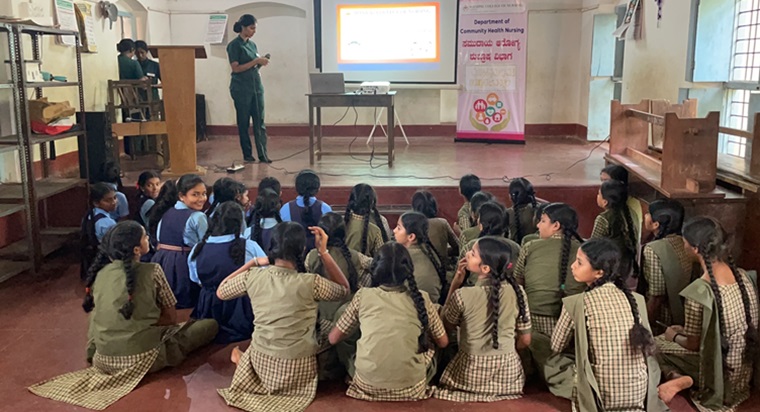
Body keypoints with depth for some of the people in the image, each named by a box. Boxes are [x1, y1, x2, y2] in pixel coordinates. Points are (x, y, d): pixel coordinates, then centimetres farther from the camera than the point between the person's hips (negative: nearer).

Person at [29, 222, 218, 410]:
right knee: (210, 325, 6)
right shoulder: (152, 271, -10)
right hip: (142, 358, -5)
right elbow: (171, 318, -3)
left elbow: (97, 316, 15)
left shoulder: (100, 272, 4)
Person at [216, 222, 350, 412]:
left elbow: (220, 292, 7)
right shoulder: (310, 282, -23)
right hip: (296, 369, -6)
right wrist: (324, 252, -6)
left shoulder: (252, 276, -14)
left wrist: (252, 263, 6)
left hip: (260, 361, 7)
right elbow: (344, 289, -2)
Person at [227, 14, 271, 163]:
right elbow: (236, 68, -12)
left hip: (256, 86, 6)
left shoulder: (252, 44, 14)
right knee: (243, 122, 3)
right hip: (241, 88, -6)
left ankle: (263, 154, -2)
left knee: (260, 121, -1)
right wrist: (255, 61, -16)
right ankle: (247, 154, 12)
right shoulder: (234, 45, -5)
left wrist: (261, 63, -2)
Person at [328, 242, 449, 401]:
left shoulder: (363, 296, -3)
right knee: (430, 350, 30)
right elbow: (443, 342, 10)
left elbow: (333, 338, 7)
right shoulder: (421, 298, -3)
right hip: (410, 388, 1)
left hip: (368, 386, -1)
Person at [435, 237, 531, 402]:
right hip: (508, 372, 2)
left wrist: (455, 284, -6)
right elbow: (525, 341, -2)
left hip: (471, 373, -2)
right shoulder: (517, 291, -13)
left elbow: (446, 327, 0)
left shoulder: (462, 295, -21)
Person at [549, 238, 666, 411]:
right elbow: (649, 347, 11)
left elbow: (556, 347, 2)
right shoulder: (636, 299, 0)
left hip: (598, 397, -3)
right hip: (639, 394, 4)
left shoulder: (576, 303, -11)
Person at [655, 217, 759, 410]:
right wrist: (684, 331, 14)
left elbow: (693, 344, -15)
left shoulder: (698, 292, -28)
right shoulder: (744, 277, -7)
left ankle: (683, 380, 7)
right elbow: (722, 327, 6)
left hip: (721, 374, -7)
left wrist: (673, 336, 6)